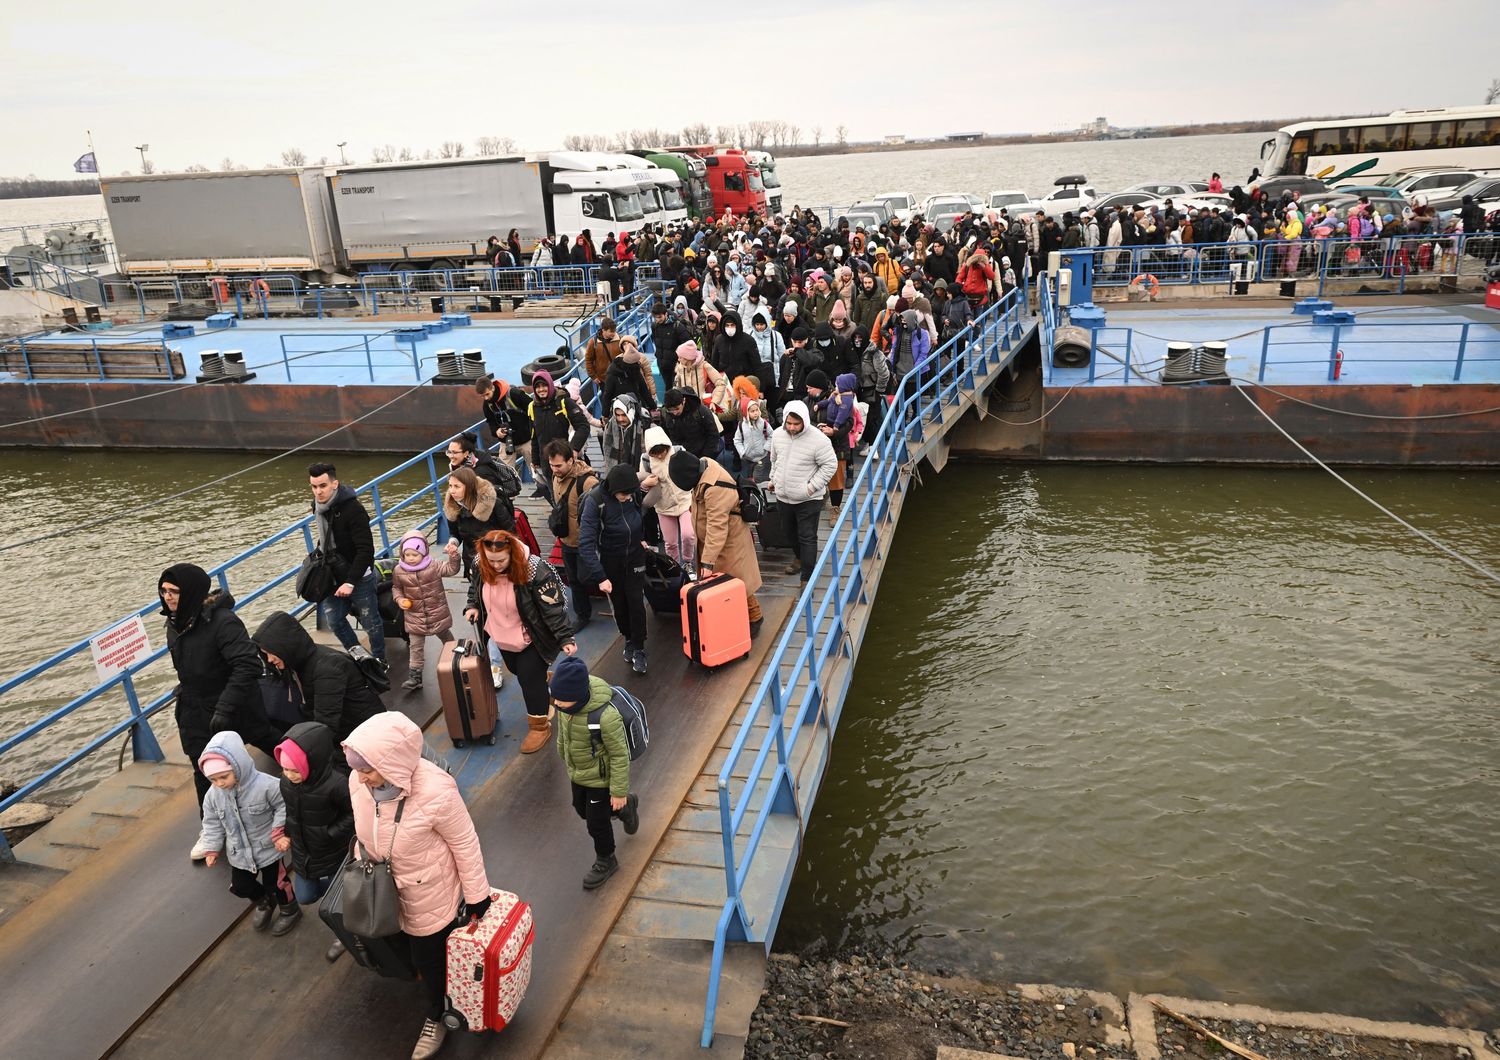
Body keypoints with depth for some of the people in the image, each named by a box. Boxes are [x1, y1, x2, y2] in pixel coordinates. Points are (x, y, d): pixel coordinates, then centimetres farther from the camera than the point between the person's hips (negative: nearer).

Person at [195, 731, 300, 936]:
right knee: (239, 887, 21)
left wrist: (278, 828, -25)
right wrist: (212, 848, -1)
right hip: (238, 853, 5)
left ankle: (290, 910, 44)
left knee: (274, 884, 14)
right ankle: (264, 903, 53)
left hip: (268, 849, -5)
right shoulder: (213, 795, -15)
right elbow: (212, 823, 0)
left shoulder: (265, 785, -32)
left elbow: (283, 805, -18)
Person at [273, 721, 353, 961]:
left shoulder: (336, 785, -35)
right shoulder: (286, 782, -15)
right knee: (305, 897, 23)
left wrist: (329, 834, -25)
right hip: (303, 853, 6)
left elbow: (354, 814, -22)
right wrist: (287, 834, -3)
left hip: (333, 856, -6)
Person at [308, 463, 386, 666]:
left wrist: (350, 582, -27)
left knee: (370, 621, 7)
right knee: (333, 620, 13)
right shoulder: (319, 505, 1)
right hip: (332, 576, 7)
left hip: (359, 577, -7)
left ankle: (379, 661, 26)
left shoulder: (353, 509, -23)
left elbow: (366, 550, -25)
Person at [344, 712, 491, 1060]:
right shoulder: (359, 782, -20)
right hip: (389, 892, 5)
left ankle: (437, 1015, 47)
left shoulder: (435, 792, -37)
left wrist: (477, 896, -13)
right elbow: (366, 832, 1)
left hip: (433, 896, -5)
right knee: (422, 955, 27)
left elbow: (465, 844, -23)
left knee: (431, 957, 17)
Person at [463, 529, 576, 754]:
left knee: (531, 679, 3)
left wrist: (565, 638, -28)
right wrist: (472, 606, -8)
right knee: (518, 671, 25)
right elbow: (475, 588, 9)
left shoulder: (535, 572, -33)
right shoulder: (481, 566, -15)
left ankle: (539, 726, 22)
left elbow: (553, 609, -27)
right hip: (501, 637, 6)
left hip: (530, 639, -6)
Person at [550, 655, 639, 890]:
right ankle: (626, 807, 52)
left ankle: (605, 861, 41)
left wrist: (619, 791, -18)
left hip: (600, 778, -7)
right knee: (582, 810, 27)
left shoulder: (606, 716, -40)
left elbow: (620, 755, -27)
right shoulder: (566, 704, -19)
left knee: (596, 822, 12)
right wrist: (563, 754, 21)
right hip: (577, 774, 7)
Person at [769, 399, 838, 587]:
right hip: (783, 495, 6)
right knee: (788, 530, 24)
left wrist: (812, 487, -18)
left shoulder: (818, 439, -20)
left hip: (808, 499, -6)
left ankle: (807, 577, 7)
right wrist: (773, 479, 15)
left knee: (807, 537, -1)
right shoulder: (778, 434, -2)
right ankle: (799, 556, 51)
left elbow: (830, 465, -15)